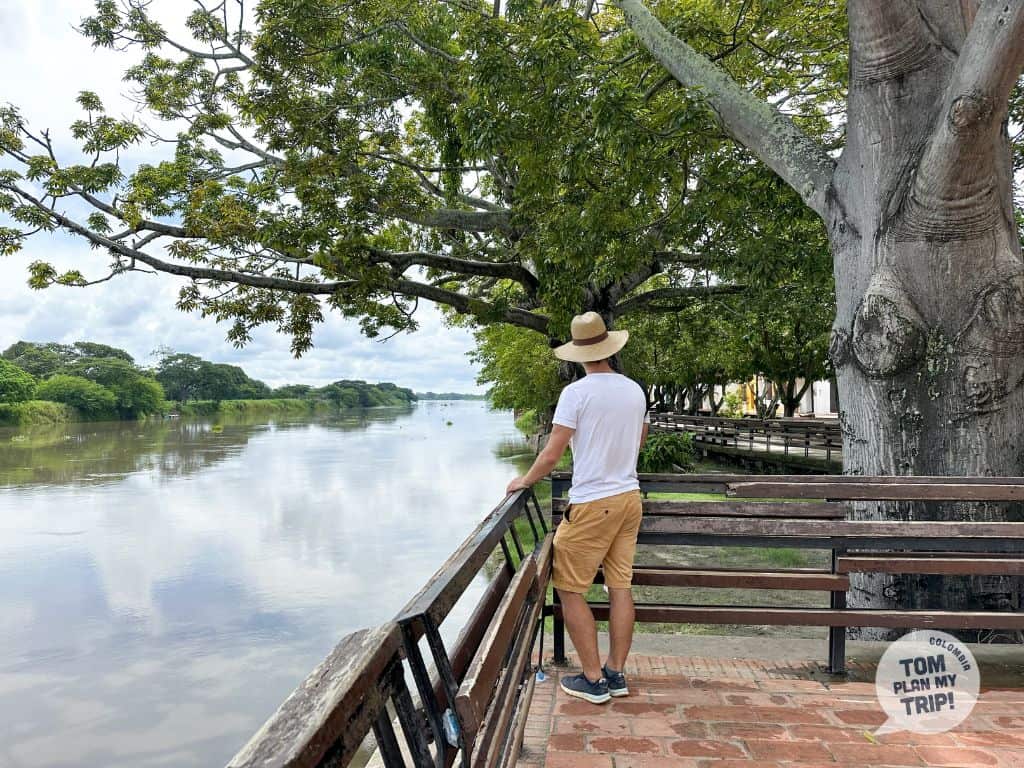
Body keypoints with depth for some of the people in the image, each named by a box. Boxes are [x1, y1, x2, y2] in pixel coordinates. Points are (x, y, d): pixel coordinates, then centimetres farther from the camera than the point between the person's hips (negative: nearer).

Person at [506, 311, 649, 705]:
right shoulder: (635, 390, 5)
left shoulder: (576, 393, -14)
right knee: (620, 586, 12)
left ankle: (593, 679, 9)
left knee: (570, 590, 4)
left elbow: (551, 454, -14)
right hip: (629, 497, 7)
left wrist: (524, 481, 2)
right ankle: (616, 674, 21)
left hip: (592, 504, -7)